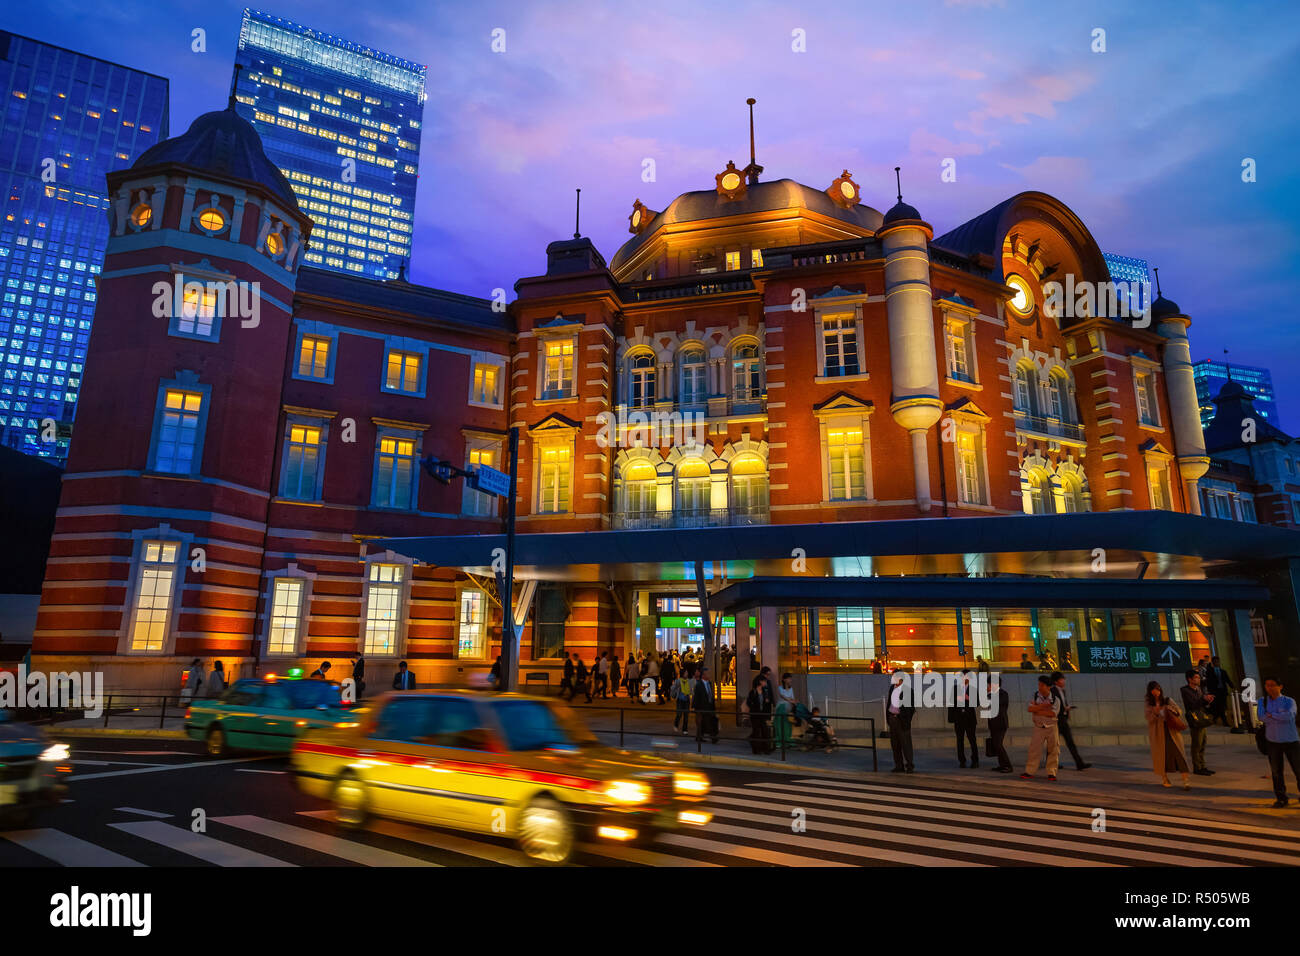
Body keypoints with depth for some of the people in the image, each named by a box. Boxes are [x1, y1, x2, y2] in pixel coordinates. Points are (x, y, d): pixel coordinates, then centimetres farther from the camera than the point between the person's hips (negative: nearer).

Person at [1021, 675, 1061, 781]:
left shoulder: (1055, 699, -5)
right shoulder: (1035, 696, -1)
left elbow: (1053, 713, -19)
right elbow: (1030, 708, -14)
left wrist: (1037, 710, -17)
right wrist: (1044, 706, -22)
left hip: (1052, 727, 0)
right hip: (1038, 727, 1)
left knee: (1053, 750, 3)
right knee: (1034, 749, -2)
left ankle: (1051, 773, 16)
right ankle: (1029, 772, 3)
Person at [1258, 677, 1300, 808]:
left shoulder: (1289, 701, -5)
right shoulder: (1262, 701, 2)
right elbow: (1262, 717, -14)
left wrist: (1272, 715, -15)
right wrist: (1281, 717, -16)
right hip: (1272, 741, 2)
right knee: (1276, 771, 7)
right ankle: (1281, 798, 18)